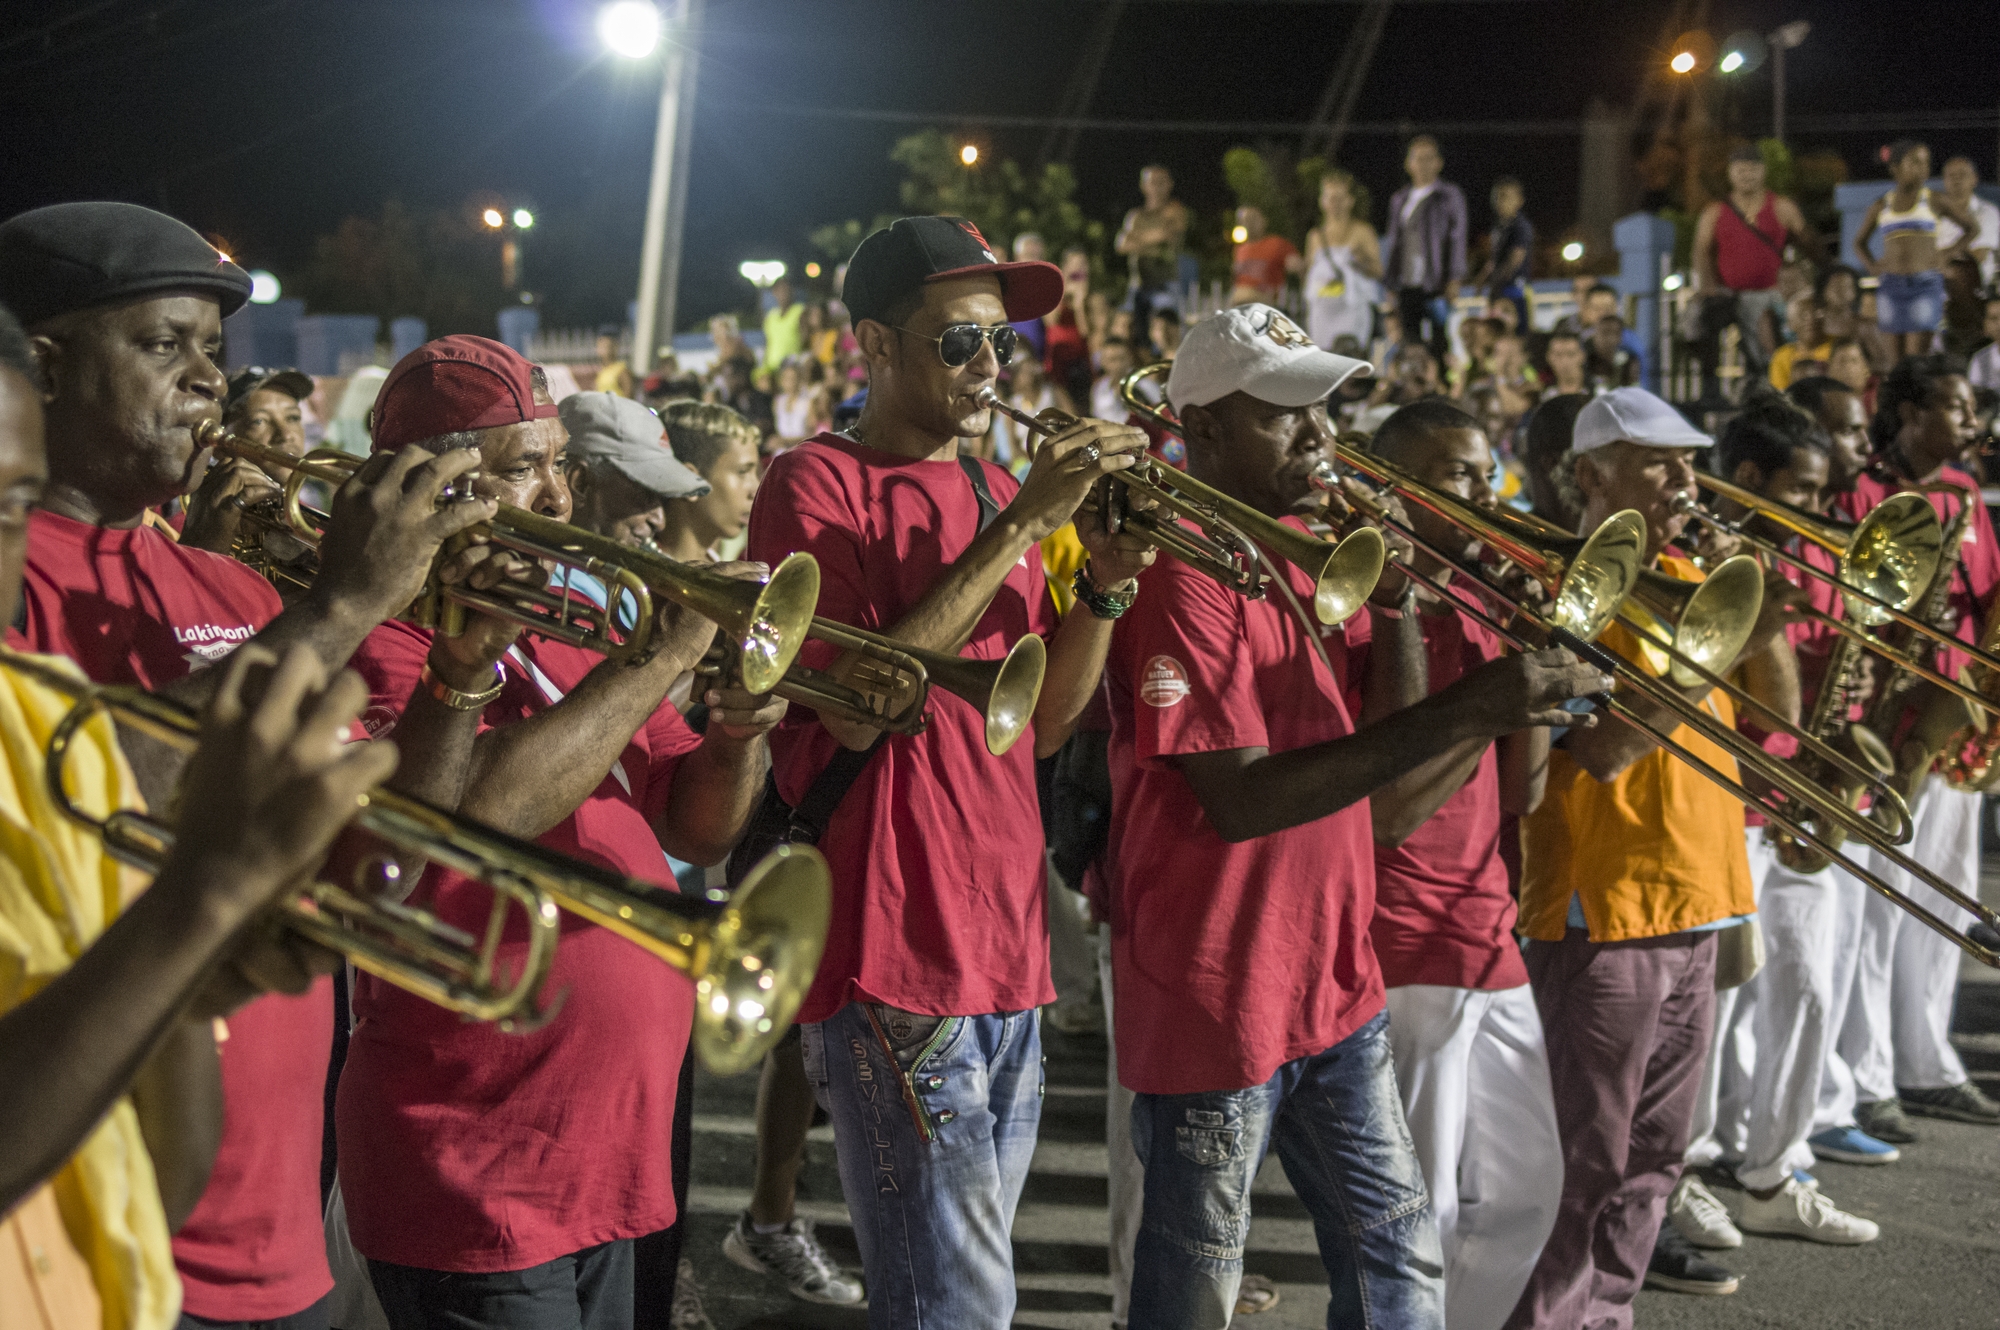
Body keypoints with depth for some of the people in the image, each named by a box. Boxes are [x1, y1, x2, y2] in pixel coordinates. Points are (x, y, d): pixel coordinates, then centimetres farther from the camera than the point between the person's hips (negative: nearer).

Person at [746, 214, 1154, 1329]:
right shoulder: (822, 483, -6)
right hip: (895, 950, -7)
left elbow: (1044, 726, 13)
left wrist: (1107, 582, -3)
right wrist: (1020, 527, -19)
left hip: (1008, 945, 7)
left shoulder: (996, 488, 15)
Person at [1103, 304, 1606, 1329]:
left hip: (1333, 986, 8)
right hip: (1215, 1003, -8)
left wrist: (1397, 598, -9)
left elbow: (1385, 742, 8)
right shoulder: (1181, 579, -18)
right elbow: (1240, 801, -26)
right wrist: (1460, 715, -30)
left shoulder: (1307, 551, 8)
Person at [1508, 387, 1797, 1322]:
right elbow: (1599, 751, -23)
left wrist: (1758, 622, -5)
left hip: (1691, 906, 8)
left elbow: (1778, 709, 12)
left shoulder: (1685, 579, 13)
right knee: (1596, 1166, -4)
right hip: (1603, 912, -8)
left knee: (1655, 1152, 15)